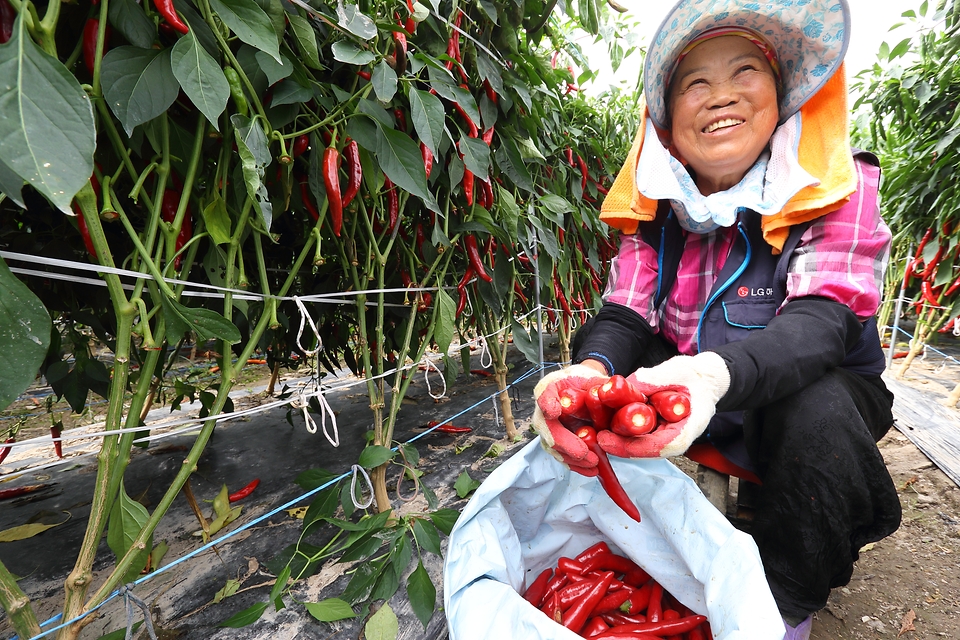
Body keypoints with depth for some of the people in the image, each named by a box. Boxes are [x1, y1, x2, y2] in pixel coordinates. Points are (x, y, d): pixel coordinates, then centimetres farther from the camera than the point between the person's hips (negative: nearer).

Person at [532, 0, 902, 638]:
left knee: (814, 412, -34)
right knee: (594, 357, -15)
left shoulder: (837, 186, -14)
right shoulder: (654, 203, -6)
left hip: (820, 390, -2)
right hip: (685, 395, 3)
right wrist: (590, 372, -38)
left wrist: (714, 375, -51)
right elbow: (624, 317, -13)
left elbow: (821, 321, -28)